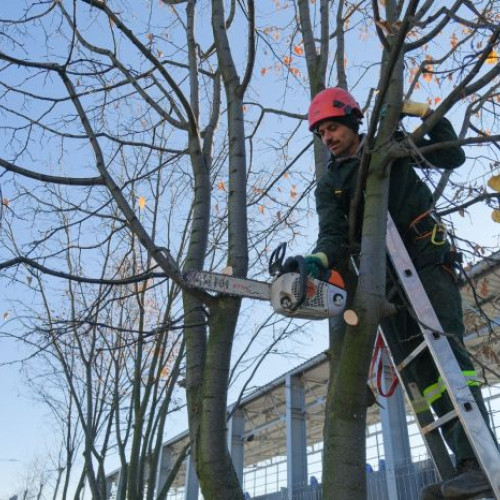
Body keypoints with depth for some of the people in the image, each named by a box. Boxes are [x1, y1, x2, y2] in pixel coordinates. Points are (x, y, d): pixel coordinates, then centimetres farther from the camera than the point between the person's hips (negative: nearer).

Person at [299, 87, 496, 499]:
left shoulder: (392, 144, 11)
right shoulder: (329, 185, 11)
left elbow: (452, 158, 15)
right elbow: (334, 235, -7)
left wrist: (425, 113, 5)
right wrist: (320, 260, -30)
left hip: (428, 260, -2)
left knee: (445, 347, -19)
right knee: (417, 363, -6)